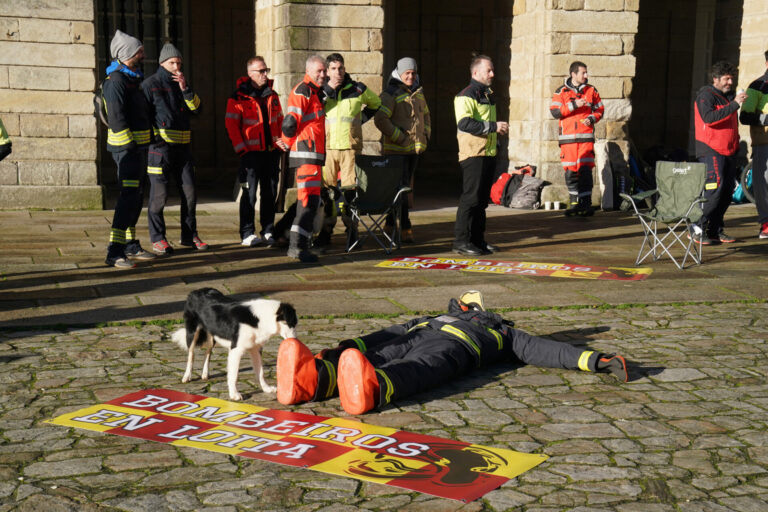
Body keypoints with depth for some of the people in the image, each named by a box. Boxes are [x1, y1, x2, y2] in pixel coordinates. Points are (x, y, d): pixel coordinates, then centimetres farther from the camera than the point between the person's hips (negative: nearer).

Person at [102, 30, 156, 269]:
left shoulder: (133, 78, 17)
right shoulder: (116, 81, -14)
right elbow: (116, 118, -21)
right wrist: (130, 145, -22)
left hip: (139, 146, 10)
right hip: (127, 148, -10)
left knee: (136, 196, 15)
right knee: (129, 196, -15)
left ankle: (130, 244, 24)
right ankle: (114, 252, -18)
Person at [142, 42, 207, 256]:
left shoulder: (182, 84, 17)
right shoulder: (150, 84, 0)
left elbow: (196, 107, 5)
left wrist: (185, 89, -8)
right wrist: (152, 136, -11)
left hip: (182, 146, 6)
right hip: (160, 146, -5)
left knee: (189, 192, 7)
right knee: (159, 194, -4)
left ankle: (189, 236, 17)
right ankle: (157, 239, 4)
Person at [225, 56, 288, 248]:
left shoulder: (272, 95, 12)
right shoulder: (239, 97, -5)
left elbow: (279, 121, 21)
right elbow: (231, 125, -7)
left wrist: (281, 141, 8)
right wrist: (241, 149, -12)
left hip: (272, 151, 5)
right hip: (251, 153, -5)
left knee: (270, 192, 8)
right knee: (250, 193, -4)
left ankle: (268, 231, 16)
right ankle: (247, 234, 2)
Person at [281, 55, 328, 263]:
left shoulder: (316, 92, 21)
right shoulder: (302, 91, -12)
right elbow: (290, 122, -19)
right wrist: (290, 142, -4)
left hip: (315, 153, 11)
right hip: (307, 152, -11)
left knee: (307, 198, 16)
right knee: (309, 199, -14)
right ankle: (297, 246, -17)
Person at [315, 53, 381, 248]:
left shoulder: (357, 89, 7)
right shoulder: (321, 90, 8)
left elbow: (376, 104, 23)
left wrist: (361, 118, 15)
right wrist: (328, 89, -5)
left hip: (350, 146, 0)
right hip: (327, 147, 1)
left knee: (350, 189, -1)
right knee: (327, 190, 2)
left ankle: (352, 230, 9)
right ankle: (326, 230, 11)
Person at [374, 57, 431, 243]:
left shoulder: (418, 93, 14)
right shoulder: (391, 94, -10)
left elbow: (426, 115, 29)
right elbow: (380, 119, -18)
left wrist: (426, 134, 14)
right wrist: (400, 137, -17)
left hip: (415, 148, 8)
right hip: (397, 149, -8)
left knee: (407, 186, 13)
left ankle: (391, 222, 25)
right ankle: (405, 227, -6)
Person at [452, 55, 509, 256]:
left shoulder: (489, 95, 20)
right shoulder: (466, 95, -10)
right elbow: (464, 123, -24)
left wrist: (498, 129, 20)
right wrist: (493, 126, -22)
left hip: (489, 154, 9)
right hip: (473, 154, -9)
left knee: (482, 198, 11)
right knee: (471, 197, -9)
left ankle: (477, 239, 18)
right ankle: (461, 241, -5)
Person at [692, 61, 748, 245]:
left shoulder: (730, 95, 19)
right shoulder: (706, 95, -6)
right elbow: (709, 118, -25)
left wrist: (736, 145, 18)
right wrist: (734, 104, -26)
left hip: (729, 151, 8)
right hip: (711, 151, -8)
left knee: (728, 191, 5)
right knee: (715, 188, -17)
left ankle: (715, 230, 11)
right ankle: (697, 229, -12)